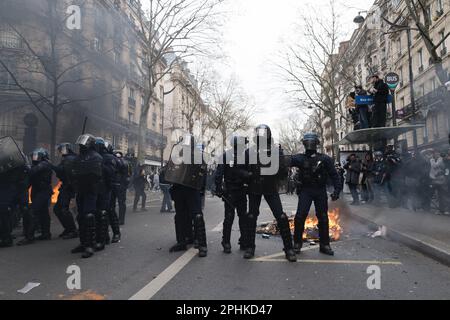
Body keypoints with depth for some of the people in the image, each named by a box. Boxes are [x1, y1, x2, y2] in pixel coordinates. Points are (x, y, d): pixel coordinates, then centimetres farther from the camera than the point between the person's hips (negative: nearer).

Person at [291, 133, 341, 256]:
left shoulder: (325, 159, 3)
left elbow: (334, 175, 2)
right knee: (300, 216, -9)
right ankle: (297, 243, 5)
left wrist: (337, 190, -8)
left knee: (323, 218, 6)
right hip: (305, 190, -1)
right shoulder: (300, 158, 3)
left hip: (320, 191, 1)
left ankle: (325, 245, 18)